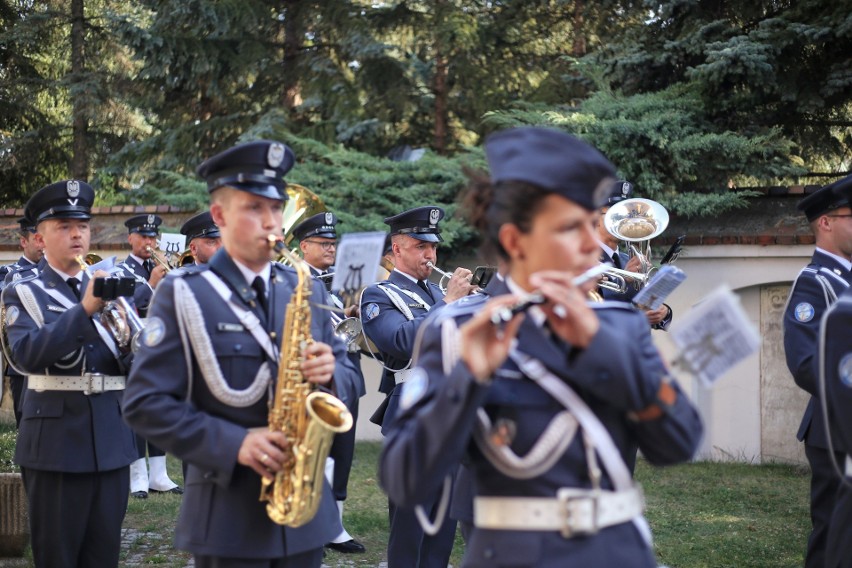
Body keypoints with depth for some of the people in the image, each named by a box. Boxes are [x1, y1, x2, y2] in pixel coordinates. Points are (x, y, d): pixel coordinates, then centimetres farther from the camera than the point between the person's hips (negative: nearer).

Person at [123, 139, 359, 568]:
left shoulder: (305, 290, 10)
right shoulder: (183, 295, -5)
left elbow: (345, 374, 14)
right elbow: (145, 403, -10)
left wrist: (330, 373, -10)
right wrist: (232, 444, -20)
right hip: (227, 514, -4)